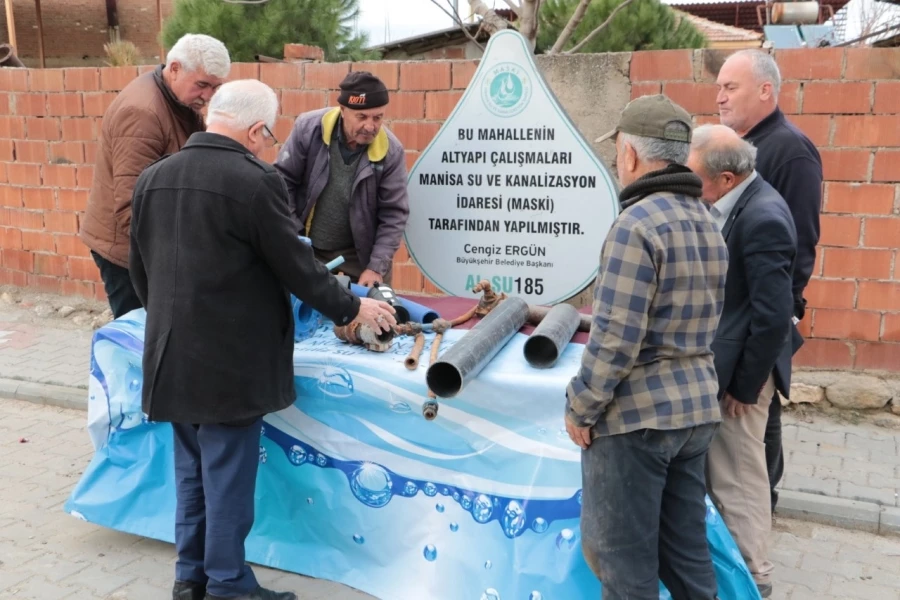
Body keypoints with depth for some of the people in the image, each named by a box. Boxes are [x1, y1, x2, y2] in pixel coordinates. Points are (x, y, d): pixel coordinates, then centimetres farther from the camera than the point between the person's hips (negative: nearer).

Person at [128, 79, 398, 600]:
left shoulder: (152, 178, 5)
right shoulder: (256, 181, -17)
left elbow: (139, 268, 13)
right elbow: (298, 266, -12)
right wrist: (353, 307, 2)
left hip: (174, 355, 7)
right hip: (232, 360, -7)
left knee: (192, 470, 19)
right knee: (228, 476, 5)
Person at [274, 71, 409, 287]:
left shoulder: (391, 151, -15)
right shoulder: (308, 128, -15)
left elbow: (394, 214, -12)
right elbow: (283, 181, -6)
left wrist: (377, 267, -19)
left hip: (360, 253, 0)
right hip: (307, 248, 1)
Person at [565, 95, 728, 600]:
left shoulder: (638, 223, -17)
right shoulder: (708, 222, 10)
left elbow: (616, 336, -21)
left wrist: (581, 408, -10)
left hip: (635, 412, -8)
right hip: (696, 407, 9)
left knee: (624, 554, 5)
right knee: (686, 546, 18)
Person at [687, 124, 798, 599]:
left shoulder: (762, 217, -24)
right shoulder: (733, 204, 4)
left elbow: (773, 315, -24)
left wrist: (743, 385, -16)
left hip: (739, 370, -9)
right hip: (722, 360, 9)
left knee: (739, 477, 5)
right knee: (723, 472, 20)